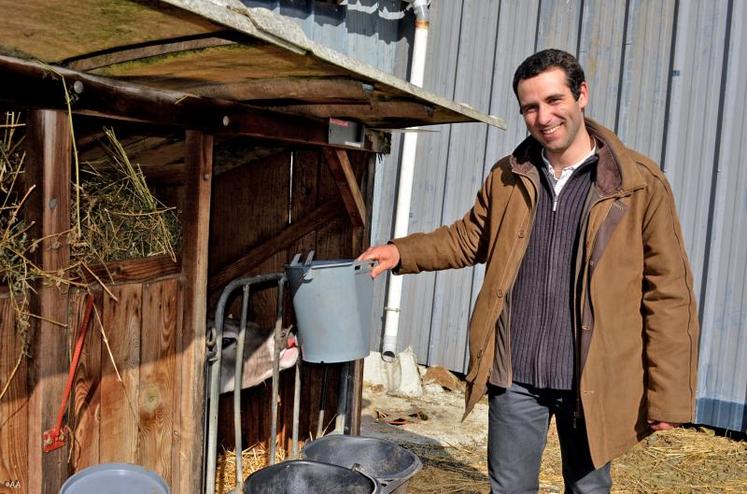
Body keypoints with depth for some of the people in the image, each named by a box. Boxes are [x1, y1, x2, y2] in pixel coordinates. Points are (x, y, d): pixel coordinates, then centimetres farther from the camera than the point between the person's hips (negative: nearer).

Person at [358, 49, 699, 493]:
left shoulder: (641, 183, -8)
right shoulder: (507, 178, 3)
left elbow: (668, 294, -8)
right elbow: (468, 239, 17)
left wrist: (667, 395, -9)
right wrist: (401, 252, 1)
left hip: (592, 379, -2)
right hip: (515, 374, 3)